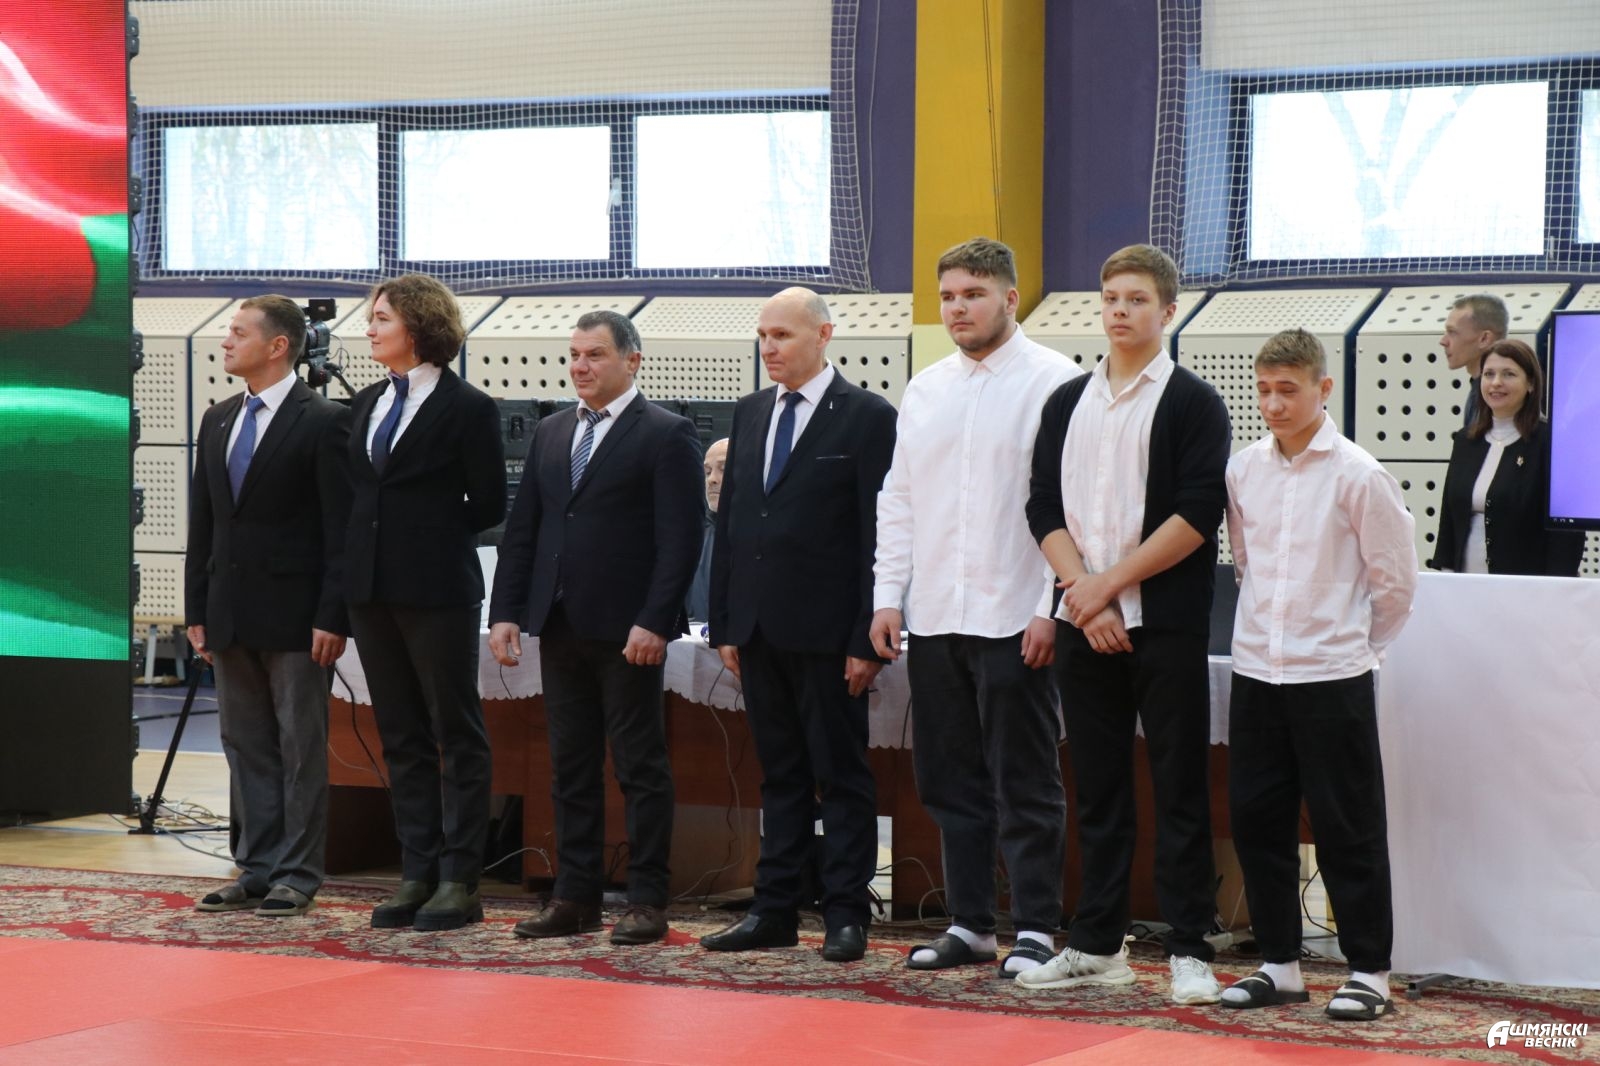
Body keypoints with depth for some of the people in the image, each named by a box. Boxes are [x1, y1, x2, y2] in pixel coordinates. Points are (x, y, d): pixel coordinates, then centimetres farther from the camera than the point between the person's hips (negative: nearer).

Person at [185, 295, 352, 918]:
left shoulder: (323, 422, -8)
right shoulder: (217, 422, 13)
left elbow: (341, 530, -10)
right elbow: (203, 524, 15)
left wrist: (332, 616, -15)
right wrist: (198, 610, 10)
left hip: (294, 612, -7)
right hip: (231, 613, 7)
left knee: (301, 748, 0)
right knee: (246, 747, 10)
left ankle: (297, 875, 5)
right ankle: (257, 871, 16)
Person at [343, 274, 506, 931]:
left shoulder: (467, 408, -7)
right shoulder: (367, 405, 13)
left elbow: (489, 505, -5)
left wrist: (432, 529, -1)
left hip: (437, 588, -7)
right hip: (373, 586, 7)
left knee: (457, 735, 0)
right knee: (401, 736, 10)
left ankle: (459, 882, 3)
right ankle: (417, 873, 15)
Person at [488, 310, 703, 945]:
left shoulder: (665, 436, -4)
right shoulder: (551, 434, 15)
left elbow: (680, 539, -11)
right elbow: (522, 530, 16)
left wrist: (653, 622, -18)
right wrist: (505, 612, 7)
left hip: (627, 631, -6)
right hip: (560, 627, 6)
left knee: (641, 767, -1)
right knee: (570, 767, 9)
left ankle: (647, 901, 3)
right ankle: (575, 897, 14)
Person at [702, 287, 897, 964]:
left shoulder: (867, 418, -5)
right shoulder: (750, 414, 14)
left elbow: (879, 537, -8)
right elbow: (729, 523, 15)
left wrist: (867, 640, -12)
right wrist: (725, 624, 9)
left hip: (826, 630, -6)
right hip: (759, 628, 6)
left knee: (841, 774, 0)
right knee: (780, 774, 11)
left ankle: (846, 914, 4)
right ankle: (775, 909, 15)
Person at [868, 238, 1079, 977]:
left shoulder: (1054, 382, -6)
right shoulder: (925, 391, 14)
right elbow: (897, 499, 17)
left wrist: (1052, 609, -15)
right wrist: (888, 595, 9)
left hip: (1013, 618, -6)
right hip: (933, 617, 6)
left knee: (1024, 785, -1)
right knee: (950, 782, 11)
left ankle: (1036, 930, 5)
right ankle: (969, 923, 19)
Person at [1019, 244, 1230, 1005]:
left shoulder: (1192, 403, -1)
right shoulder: (1066, 404, 13)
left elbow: (1197, 516, -10)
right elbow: (1044, 508, 8)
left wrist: (1109, 582, -11)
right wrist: (1082, 589, -7)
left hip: (1165, 623, -4)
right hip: (1082, 624, 5)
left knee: (1179, 787, -2)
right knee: (1098, 787, 10)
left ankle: (1189, 950, 1)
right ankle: (1097, 944, 16)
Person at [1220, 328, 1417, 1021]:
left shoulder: (1358, 476, -10)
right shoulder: (1243, 470, 4)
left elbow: (1395, 580, -2)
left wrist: (1354, 645, 6)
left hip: (1332, 678, -5)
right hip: (1256, 672, 5)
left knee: (1347, 829, 1)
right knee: (1256, 821, 8)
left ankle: (1369, 970, 9)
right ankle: (1279, 965, 19)